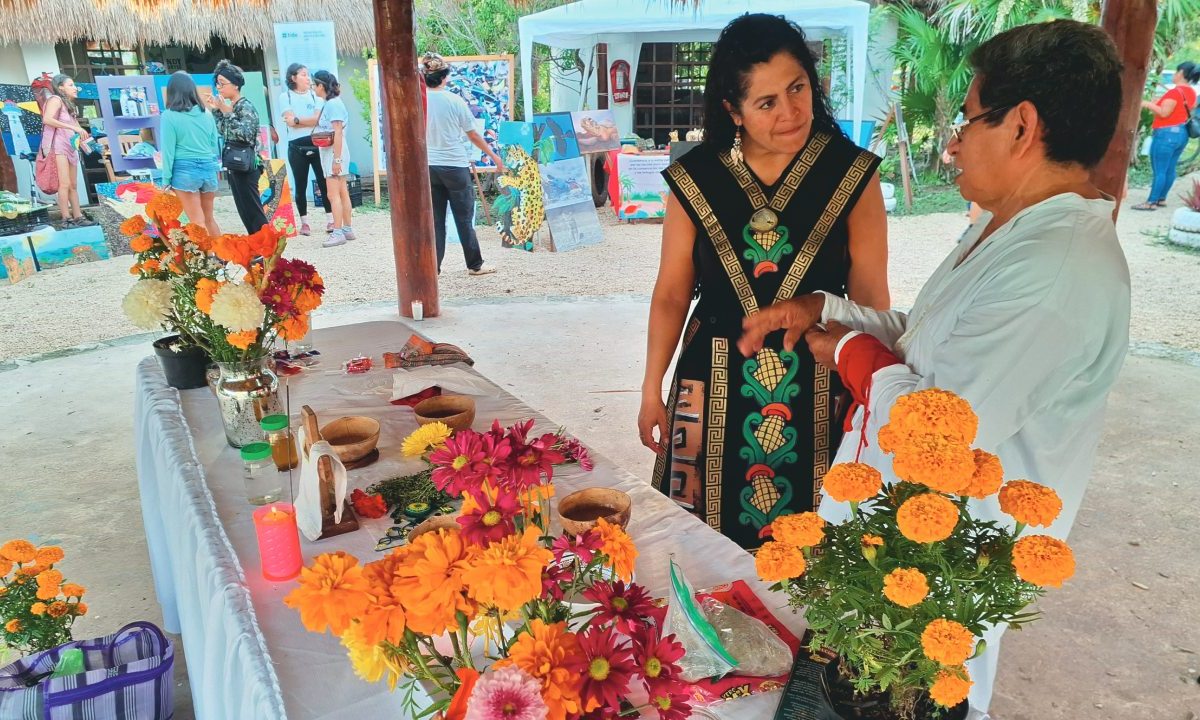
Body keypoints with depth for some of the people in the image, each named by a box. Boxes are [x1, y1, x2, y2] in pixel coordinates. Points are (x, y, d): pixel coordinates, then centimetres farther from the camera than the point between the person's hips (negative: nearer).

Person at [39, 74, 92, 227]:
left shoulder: (70, 105, 23)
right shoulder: (56, 99, -3)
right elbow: (47, 119, -19)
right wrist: (73, 127, -21)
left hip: (71, 146, 9)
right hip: (59, 146, -9)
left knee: (74, 185, 9)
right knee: (65, 183, -15)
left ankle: (78, 217, 11)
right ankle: (66, 219, -15)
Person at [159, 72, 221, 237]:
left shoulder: (169, 116, -7)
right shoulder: (206, 114, 5)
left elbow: (168, 151, -8)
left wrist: (166, 179, -1)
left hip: (185, 170, -5)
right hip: (208, 168, 5)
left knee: (198, 222, 0)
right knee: (209, 218, 16)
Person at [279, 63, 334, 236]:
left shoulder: (315, 95, 9)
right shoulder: (285, 96, 4)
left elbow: (319, 119, -6)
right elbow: (290, 121, -8)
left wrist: (297, 120, -10)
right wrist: (310, 120, -8)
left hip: (317, 145, 1)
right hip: (297, 148, -1)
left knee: (324, 183, 0)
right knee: (301, 186, 4)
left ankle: (330, 220, 7)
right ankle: (304, 223, 11)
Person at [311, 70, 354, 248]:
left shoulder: (333, 103, -15)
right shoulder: (329, 103, 13)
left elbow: (338, 133, -20)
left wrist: (336, 159, -21)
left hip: (334, 154, -9)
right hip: (331, 154, 9)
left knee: (334, 194, -9)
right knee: (342, 193, 11)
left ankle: (338, 233, -7)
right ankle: (347, 229, 16)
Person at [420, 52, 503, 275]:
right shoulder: (455, 101, -8)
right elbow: (473, 135, -2)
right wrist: (494, 156, 11)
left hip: (428, 167, 3)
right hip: (455, 166, -3)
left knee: (434, 219, 9)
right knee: (464, 219, 7)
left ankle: (433, 267, 10)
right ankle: (475, 265, 15)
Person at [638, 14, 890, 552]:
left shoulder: (852, 175, -6)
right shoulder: (695, 178, -3)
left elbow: (870, 297, -3)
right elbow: (671, 294, 3)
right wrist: (652, 390, 6)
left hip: (818, 383, -1)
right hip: (716, 383, 1)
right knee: (707, 541, 12)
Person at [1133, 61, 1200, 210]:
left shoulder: (1175, 92, -15)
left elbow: (1164, 112, -22)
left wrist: (1148, 104, -9)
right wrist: (1160, 103, 17)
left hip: (1166, 134, -9)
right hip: (1181, 133, 9)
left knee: (1159, 170, -8)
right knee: (1169, 169, 12)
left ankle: (1151, 202, -8)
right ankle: (1161, 199, 17)